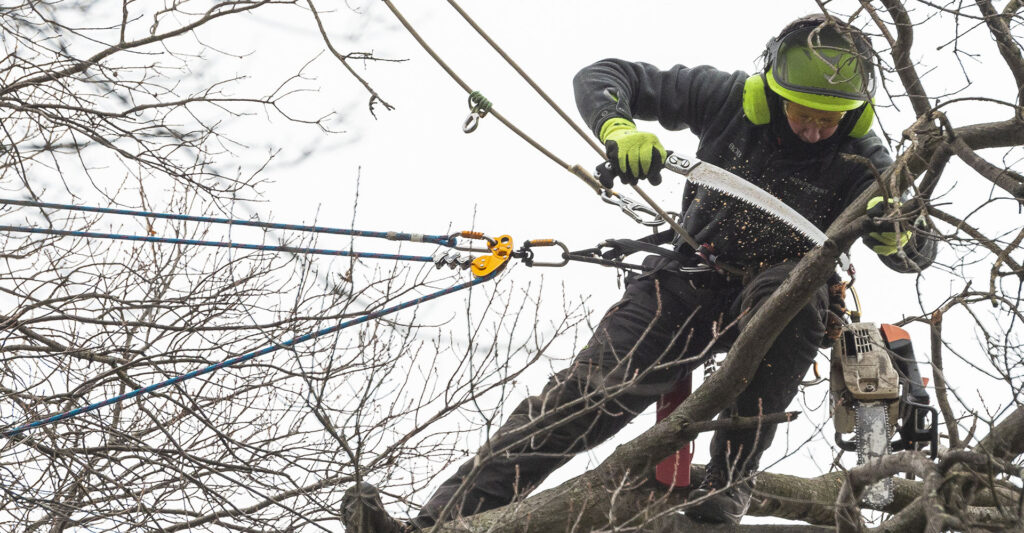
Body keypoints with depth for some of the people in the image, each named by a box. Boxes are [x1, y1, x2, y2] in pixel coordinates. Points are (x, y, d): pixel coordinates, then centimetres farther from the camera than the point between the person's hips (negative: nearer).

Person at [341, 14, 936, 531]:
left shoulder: (860, 158, -9)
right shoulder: (731, 98, -9)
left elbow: (918, 251, -10)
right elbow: (601, 78, -6)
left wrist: (893, 234, -35)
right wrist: (619, 127, -29)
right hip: (691, 280, 1)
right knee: (586, 389, -20)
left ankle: (730, 479, -34)